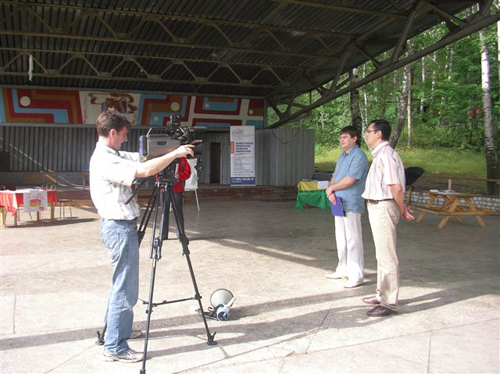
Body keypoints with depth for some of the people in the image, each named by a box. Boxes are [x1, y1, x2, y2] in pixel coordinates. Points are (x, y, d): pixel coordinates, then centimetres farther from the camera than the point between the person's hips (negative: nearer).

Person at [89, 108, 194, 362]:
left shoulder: (112, 156, 11)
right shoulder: (104, 160, -20)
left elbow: (143, 157, 14)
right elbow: (144, 170, -30)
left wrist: (175, 149, 4)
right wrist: (175, 154, -19)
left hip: (118, 226, 11)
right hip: (119, 228, -11)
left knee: (121, 284, 22)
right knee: (125, 289, -3)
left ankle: (117, 328, 36)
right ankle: (114, 347, 6)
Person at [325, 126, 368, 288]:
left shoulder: (359, 156, -13)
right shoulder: (342, 156, 18)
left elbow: (350, 180, -20)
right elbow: (334, 177, 15)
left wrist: (331, 189, -8)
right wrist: (331, 192, -5)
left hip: (351, 204, -9)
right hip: (339, 203, 9)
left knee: (353, 239, -6)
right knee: (341, 238, 16)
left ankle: (356, 275, 0)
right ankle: (343, 269, 28)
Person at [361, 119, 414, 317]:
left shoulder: (386, 155, -19)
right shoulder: (380, 154, 13)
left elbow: (396, 188, -22)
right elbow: (394, 187, 17)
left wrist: (402, 210, -10)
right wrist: (401, 207, 16)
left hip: (383, 208, -11)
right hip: (377, 207, 11)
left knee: (387, 257, -3)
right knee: (382, 255, 19)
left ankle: (389, 303, 5)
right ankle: (382, 295, 33)